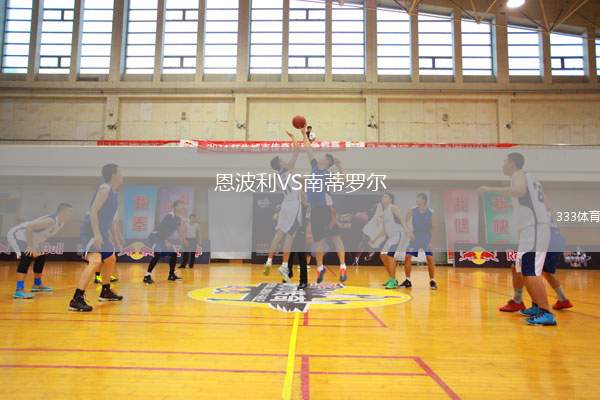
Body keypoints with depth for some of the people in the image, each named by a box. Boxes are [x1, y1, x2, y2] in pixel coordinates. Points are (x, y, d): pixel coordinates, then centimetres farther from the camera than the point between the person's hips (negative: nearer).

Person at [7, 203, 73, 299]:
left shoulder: (60, 223, 0)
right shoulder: (51, 220, -31)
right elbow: (29, 227, -37)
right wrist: (30, 247, -33)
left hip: (27, 237, 11)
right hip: (18, 234, -11)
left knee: (41, 257, 18)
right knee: (28, 257, -27)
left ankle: (37, 284, 35)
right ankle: (19, 290, -31)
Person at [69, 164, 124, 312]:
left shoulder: (114, 192, 14)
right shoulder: (105, 189, -14)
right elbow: (93, 211, -22)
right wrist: (96, 235, -28)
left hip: (102, 232, 11)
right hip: (91, 232, -11)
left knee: (111, 259, 22)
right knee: (95, 261, -25)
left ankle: (105, 292, 38)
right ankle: (76, 300, -24)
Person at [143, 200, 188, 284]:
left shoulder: (178, 218, 5)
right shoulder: (169, 216, -22)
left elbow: (179, 230, 19)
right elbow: (161, 229, -27)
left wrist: (184, 241, 15)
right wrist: (166, 241, -30)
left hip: (163, 238, 10)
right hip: (156, 236, -10)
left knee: (173, 253, 9)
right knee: (158, 254, -26)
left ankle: (171, 275, 21)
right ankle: (147, 276, -23)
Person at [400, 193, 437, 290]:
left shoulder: (430, 212, -11)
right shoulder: (413, 211, -8)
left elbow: (433, 227, -6)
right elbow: (405, 222, 0)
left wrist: (432, 241, -12)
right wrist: (409, 232, -14)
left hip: (427, 238, -2)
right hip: (415, 236, 2)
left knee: (430, 259, -9)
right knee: (407, 257, -3)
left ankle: (432, 281, 5)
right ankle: (407, 281, 9)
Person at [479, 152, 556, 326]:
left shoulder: (519, 174, -4)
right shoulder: (527, 178, 25)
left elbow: (520, 190, -27)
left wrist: (490, 189, -27)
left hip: (534, 228, -10)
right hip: (530, 229, 10)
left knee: (529, 271, -15)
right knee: (519, 269, 17)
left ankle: (546, 314, -16)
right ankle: (538, 307, 24)